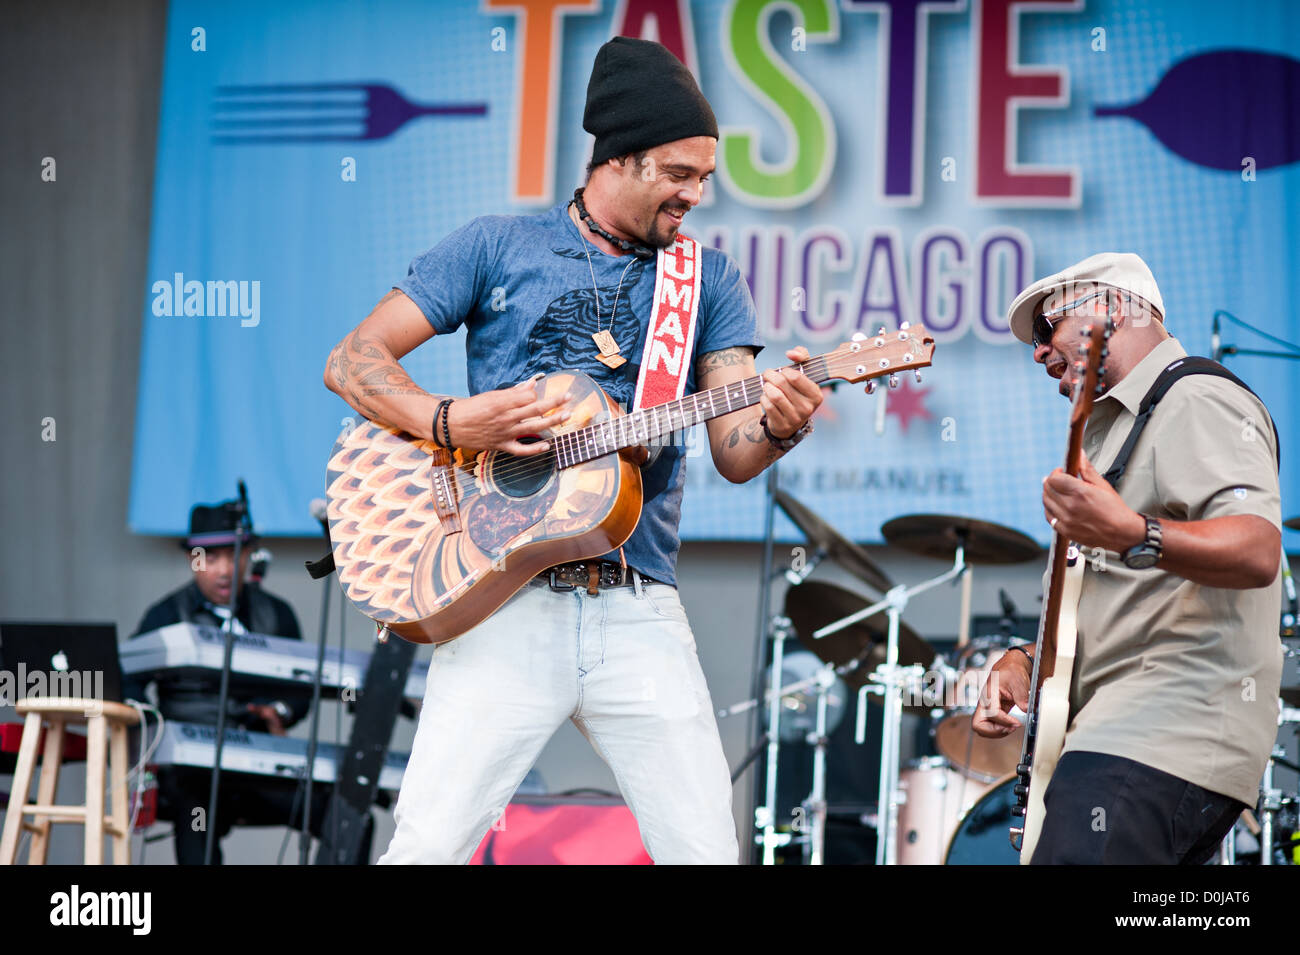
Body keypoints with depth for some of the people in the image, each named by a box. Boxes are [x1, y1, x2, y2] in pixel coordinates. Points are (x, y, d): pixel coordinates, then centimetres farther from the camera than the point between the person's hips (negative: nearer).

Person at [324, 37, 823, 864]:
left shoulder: (707, 279, 14)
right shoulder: (498, 249, 8)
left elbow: (734, 453, 6)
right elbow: (352, 362, 6)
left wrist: (777, 427, -18)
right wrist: (447, 423, -12)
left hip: (639, 610, 2)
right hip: (506, 603, -2)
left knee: (706, 850, -6)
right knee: (427, 846, -11)